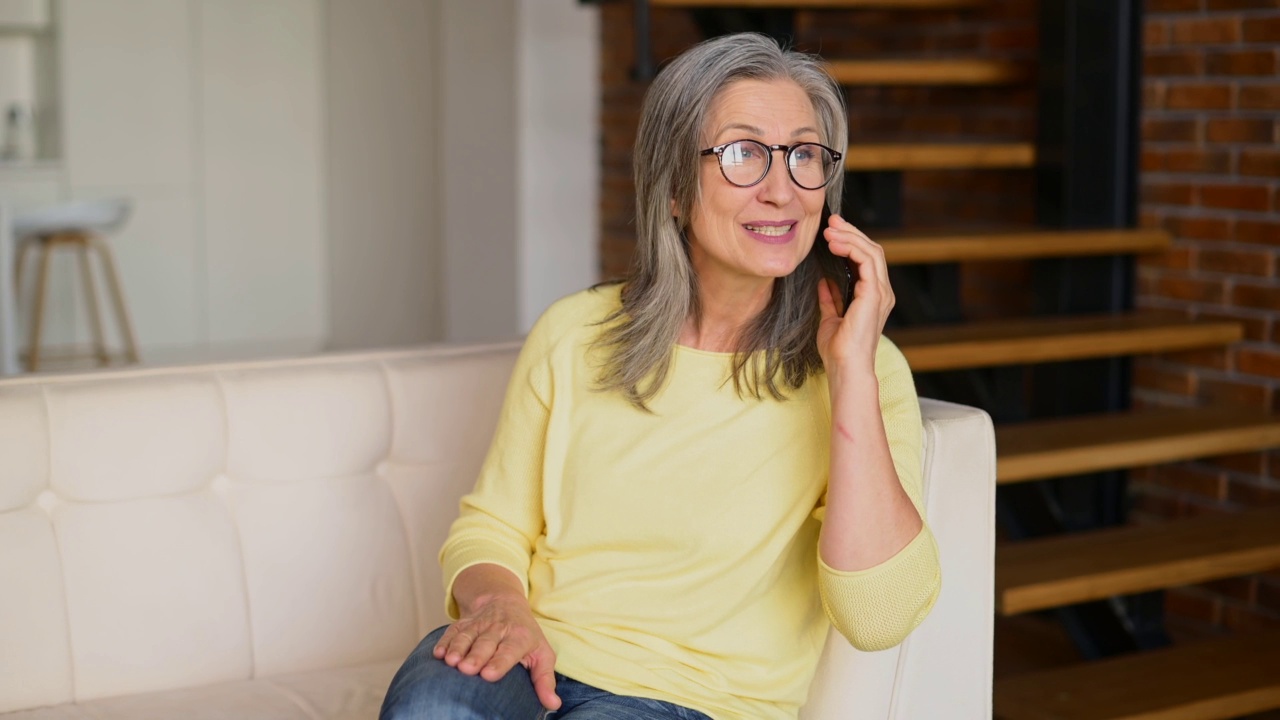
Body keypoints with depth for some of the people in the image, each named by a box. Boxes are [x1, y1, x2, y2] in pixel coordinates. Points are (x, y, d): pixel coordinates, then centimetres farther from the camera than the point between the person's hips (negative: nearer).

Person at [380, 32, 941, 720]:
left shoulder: (864, 369, -3)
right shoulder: (573, 335, 5)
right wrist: (497, 603, -12)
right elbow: (491, 526, 11)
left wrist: (851, 371, -17)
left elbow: (878, 616, -15)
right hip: (532, 663, 2)